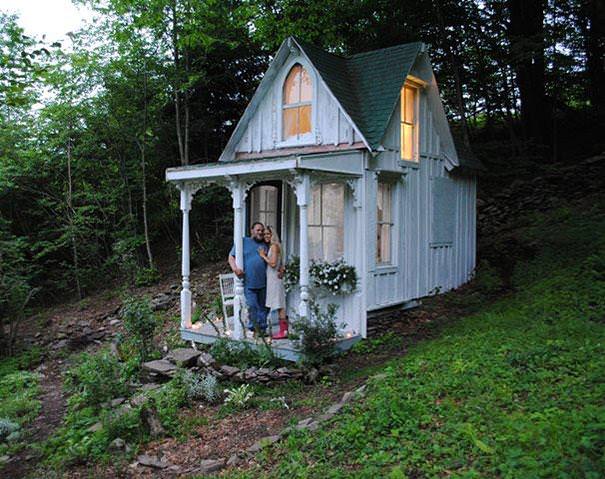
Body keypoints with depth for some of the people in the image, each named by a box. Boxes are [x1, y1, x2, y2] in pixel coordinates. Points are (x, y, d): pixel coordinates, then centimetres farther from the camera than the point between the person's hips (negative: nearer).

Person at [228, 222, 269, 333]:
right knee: (252, 306, -7)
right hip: (249, 282, -4)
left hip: (263, 283, 4)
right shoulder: (243, 242, 5)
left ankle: (262, 329, 18)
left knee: (263, 307, 8)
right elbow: (231, 257, 3)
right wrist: (235, 269, -14)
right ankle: (253, 328, 6)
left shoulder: (265, 245, 15)